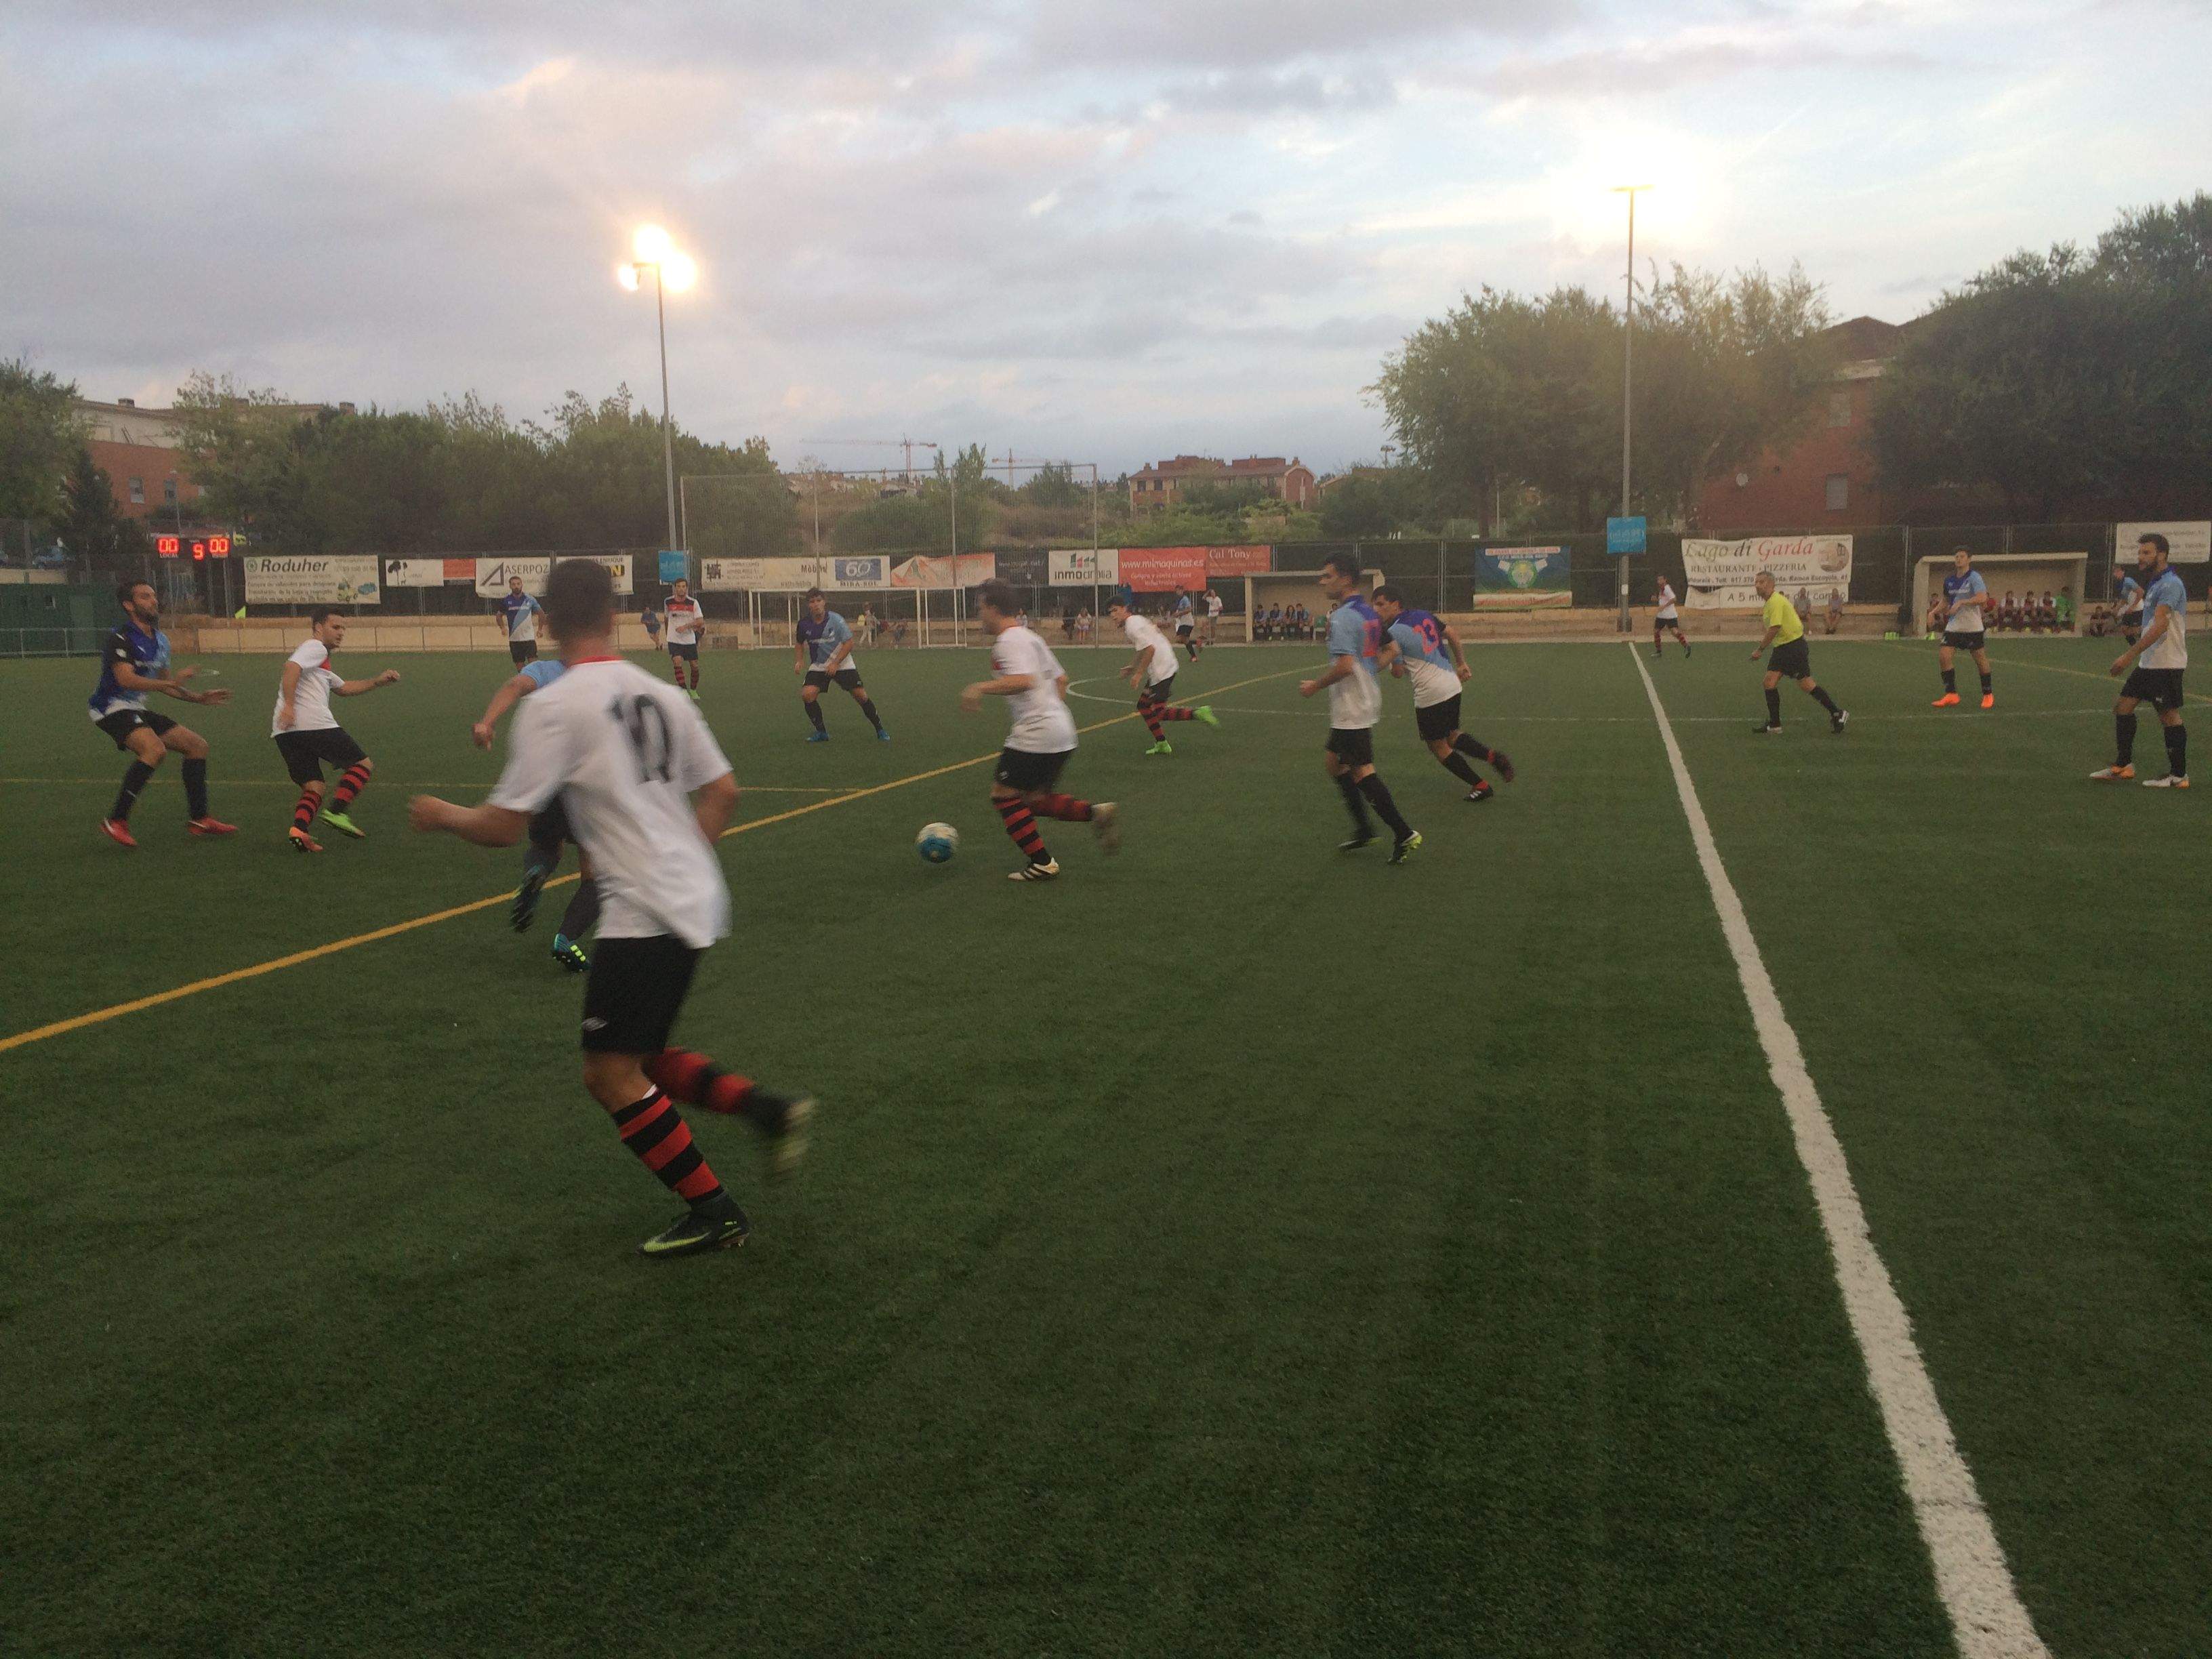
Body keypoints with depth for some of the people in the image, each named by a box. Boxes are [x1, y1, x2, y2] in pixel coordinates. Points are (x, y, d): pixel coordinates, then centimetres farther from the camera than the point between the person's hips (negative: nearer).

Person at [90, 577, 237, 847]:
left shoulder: (160, 640, 13)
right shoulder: (121, 638, -16)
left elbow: (162, 684, 25)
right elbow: (126, 680, -30)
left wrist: (199, 698, 17)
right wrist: (172, 681, -35)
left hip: (137, 710, 10)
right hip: (112, 708, -10)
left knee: (198, 745, 9)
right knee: (155, 750, -33)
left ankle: (199, 819, 14)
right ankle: (115, 822, -26)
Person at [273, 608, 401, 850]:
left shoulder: (320, 661, 33)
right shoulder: (315, 648, 2)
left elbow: (343, 688, 43)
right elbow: (291, 667, -17)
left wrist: (378, 682, 35)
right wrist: (288, 705, -25)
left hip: (285, 731, 9)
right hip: (314, 724, -9)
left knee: (313, 787, 11)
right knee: (363, 764, 4)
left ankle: (298, 830, -13)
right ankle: (336, 812, -10)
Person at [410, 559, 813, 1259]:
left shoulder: (552, 706, -11)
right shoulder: (660, 694, 10)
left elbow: (503, 826, -9)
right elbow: (722, 790, 14)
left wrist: (443, 815, 11)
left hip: (643, 911, -8)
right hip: (696, 899, 8)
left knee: (610, 1073, 2)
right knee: (640, 1060, 21)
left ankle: (713, 1211, 6)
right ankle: (769, 1108, 11)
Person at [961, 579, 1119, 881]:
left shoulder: (1008, 641, -12)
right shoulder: (1030, 638, 19)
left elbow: (1023, 681, -29)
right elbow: (1061, 678, 26)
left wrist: (980, 688, -26)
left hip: (1035, 736, -10)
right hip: (1061, 732, 10)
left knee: (1004, 795, 2)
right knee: (1036, 799, 18)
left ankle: (1042, 863, 1)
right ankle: (1096, 812, 2)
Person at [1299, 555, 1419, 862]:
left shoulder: (1342, 618, -18)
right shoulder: (1369, 613, 11)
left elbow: (1345, 665, -27)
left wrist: (1315, 685, -14)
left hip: (1351, 709, -10)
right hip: (1368, 698, 10)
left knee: (1362, 771, -6)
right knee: (1333, 760, 18)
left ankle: (1403, 833, -4)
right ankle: (1363, 830, 21)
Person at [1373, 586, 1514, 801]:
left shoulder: (1393, 633, -12)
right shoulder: (1424, 616, 10)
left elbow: (1398, 673, -9)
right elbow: (1452, 635, 15)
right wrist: (1462, 663, 23)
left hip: (1430, 693, -8)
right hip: (1452, 684, 8)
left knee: (1438, 746, 9)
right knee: (1452, 735, 24)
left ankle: (1480, 785, 11)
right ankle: (1492, 755, 3)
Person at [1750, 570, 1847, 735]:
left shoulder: (1776, 601, -18)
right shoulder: (1768, 603, 13)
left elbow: (1774, 628, -24)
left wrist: (1760, 649, -19)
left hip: (1794, 646, -10)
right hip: (1781, 648, 10)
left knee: (1806, 685, -5)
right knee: (1770, 682, 1)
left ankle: (1837, 714, 8)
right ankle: (1774, 724, 5)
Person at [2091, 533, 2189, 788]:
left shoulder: (2170, 584, -16)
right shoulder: (2154, 584, 15)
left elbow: (2160, 625, -26)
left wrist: (2130, 655, -29)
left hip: (2166, 663, -10)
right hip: (2148, 662, 10)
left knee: (2169, 715, -3)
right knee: (2123, 707, 8)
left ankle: (2179, 775, 5)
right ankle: (2123, 765, 14)